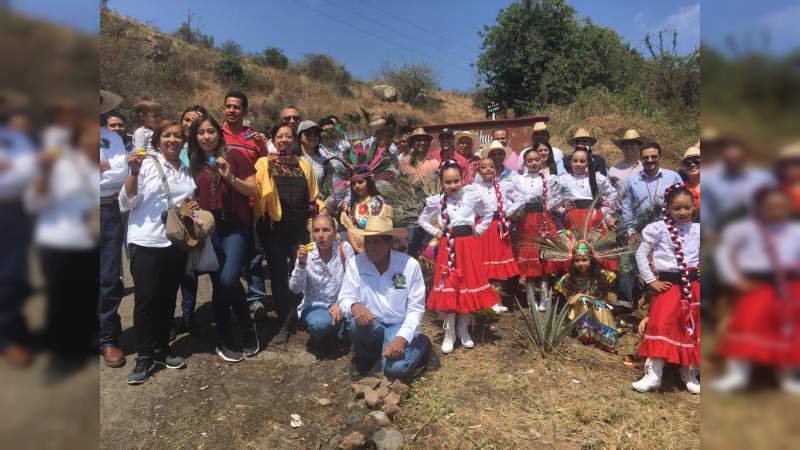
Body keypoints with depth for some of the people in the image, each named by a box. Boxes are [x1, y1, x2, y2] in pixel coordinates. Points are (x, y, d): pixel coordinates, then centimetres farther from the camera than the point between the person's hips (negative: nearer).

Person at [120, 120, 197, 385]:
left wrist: (195, 206, 4)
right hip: (146, 242, -5)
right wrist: (134, 173, -20)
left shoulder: (187, 171, 12)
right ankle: (144, 357, 9)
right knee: (146, 299, -2)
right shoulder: (146, 164, -4)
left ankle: (161, 350, 24)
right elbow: (126, 204, -9)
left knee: (168, 298, 11)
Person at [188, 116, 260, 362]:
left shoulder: (234, 157, -1)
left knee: (228, 279, -20)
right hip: (209, 229, 4)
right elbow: (192, 198, 21)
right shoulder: (194, 164, 12)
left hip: (236, 227, -4)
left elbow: (254, 191, -5)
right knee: (218, 284, 7)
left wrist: (231, 178, -18)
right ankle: (224, 341, 19)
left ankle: (248, 327, 5)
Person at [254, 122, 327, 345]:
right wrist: (268, 169, -25)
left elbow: (314, 196, 17)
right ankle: (285, 322, 14)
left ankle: (288, 322, 21)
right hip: (273, 227, -2)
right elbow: (256, 189, -13)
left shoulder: (304, 165, 13)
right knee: (278, 274, 2)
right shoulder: (264, 163, 3)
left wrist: (320, 206, -2)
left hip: (299, 227, 3)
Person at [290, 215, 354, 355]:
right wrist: (302, 263, -27)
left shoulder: (344, 248, -9)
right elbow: (295, 288, -14)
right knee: (321, 323, -33)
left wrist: (340, 304, -23)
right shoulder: (306, 252, -9)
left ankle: (336, 337, 6)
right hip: (314, 305, -2)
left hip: (339, 305, 2)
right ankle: (318, 338, 6)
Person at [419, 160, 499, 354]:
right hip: (448, 248, 0)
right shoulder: (436, 201, 0)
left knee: (469, 285, 5)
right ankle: (449, 333, 13)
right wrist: (435, 232, 4)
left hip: (468, 246, 0)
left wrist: (479, 230, 3)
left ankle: (463, 330, 23)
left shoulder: (472, 197, -2)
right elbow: (422, 219, 16)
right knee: (448, 288, 0)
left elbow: (488, 215, 14)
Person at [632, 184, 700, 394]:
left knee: (691, 329, 10)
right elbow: (641, 254, -3)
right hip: (667, 284, -3)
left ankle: (689, 374, 26)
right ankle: (653, 374, 2)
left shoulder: (697, 230, 3)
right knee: (661, 326, -7)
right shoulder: (659, 228, -6)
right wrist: (651, 281, -5)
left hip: (693, 285, 3)